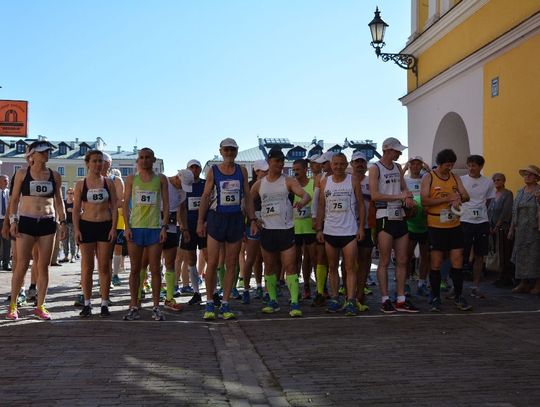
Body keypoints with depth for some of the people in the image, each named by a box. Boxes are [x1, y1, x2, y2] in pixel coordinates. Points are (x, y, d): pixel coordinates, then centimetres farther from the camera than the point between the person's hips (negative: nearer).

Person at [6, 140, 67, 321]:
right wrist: (13, 220, -4)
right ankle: (13, 304, 11)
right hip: (26, 222, -2)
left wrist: (62, 221, 6)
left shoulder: (55, 176, 7)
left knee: (43, 266, 4)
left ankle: (40, 306, 12)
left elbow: (58, 201, 13)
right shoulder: (22, 173, 2)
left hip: (47, 223, 2)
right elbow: (15, 199, 4)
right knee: (21, 265, -3)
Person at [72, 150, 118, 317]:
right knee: (87, 267, 3)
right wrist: (76, 229, -5)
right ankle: (87, 304, 12)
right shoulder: (80, 184, 5)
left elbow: (114, 207, 3)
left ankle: (104, 304, 8)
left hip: (105, 225, 0)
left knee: (104, 267, 2)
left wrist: (113, 228, -6)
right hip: (86, 225, 0)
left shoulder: (108, 183, 6)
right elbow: (76, 209, 4)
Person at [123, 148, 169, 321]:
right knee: (135, 269, 4)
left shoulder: (161, 179, 8)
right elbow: (126, 203, 7)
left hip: (155, 228, -1)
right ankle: (134, 307, 11)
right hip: (135, 228, 1)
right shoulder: (131, 179, 9)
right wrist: (127, 226, -3)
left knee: (155, 269, 1)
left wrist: (164, 226, -3)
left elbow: (165, 204, 6)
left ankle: (156, 307, 8)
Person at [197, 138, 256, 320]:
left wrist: (253, 220, 2)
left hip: (236, 219, 2)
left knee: (231, 264, 4)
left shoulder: (242, 171, 9)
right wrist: (200, 221, -4)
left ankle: (225, 304, 11)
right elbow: (205, 197, 2)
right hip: (216, 218, -2)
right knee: (212, 263, -5)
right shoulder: (213, 171, 3)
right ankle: (209, 303, 7)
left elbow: (247, 197, 10)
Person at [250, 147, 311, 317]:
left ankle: (294, 303, -8)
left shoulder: (288, 181, 1)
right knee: (270, 267, 9)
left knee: (290, 267, -8)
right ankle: (273, 301, 20)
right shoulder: (259, 184, 9)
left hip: (286, 229, -3)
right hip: (267, 230, 3)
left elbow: (306, 195, -12)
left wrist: (302, 201, -34)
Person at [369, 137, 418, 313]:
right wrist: (398, 196, -18)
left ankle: (401, 300, 13)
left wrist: (408, 196, -2)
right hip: (385, 217, -7)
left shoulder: (397, 167, 15)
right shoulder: (375, 168, -5)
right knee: (384, 262, -2)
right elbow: (374, 195, -14)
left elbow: (404, 188, 21)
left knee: (402, 261, 7)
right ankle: (385, 300, 5)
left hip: (400, 216, 7)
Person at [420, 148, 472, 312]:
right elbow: (424, 201, -13)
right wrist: (447, 198, -18)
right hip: (436, 227, -4)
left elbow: (466, 196, 5)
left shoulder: (455, 178, 11)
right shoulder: (428, 177, -3)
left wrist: (459, 197, -18)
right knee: (436, 263, 2)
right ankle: (435, 298, 11)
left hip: (455, 226, 4)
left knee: (457, 262, 4)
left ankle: (458, 297, 15)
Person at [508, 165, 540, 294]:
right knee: (521, 256, 8)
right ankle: (524, 284, 16)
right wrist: (511, 229, 16)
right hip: (521, 230, 6)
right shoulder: (520, 192, 14)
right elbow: (514, 212, 16)